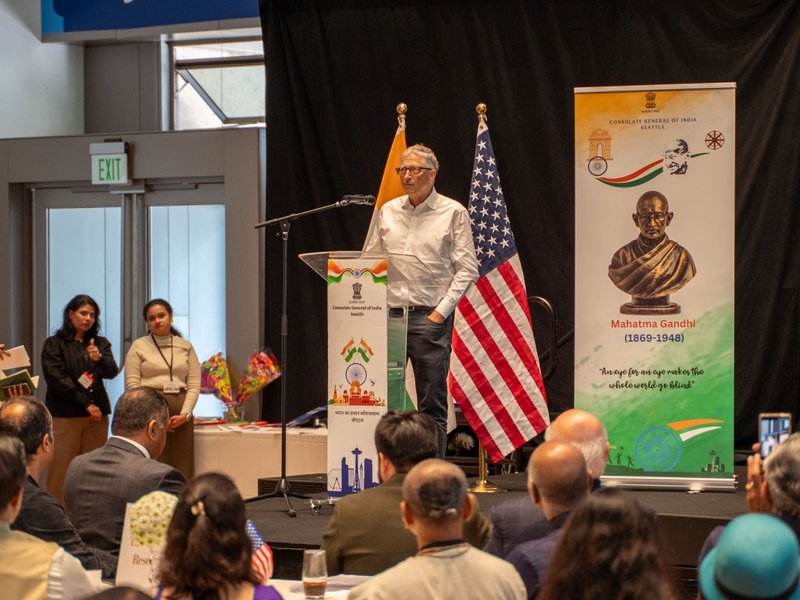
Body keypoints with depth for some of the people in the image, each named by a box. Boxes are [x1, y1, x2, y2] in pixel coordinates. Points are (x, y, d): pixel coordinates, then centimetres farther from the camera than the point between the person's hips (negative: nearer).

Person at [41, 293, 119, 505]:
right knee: (62, 471, -8)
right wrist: (86, 404, -10)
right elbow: (57, 379, -6)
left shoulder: (101, 343, 14)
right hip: (64, 415, -3)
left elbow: (111, 372, 0)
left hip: (97, 415, 3)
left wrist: (99, 358, -22)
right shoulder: (54, 344, 3)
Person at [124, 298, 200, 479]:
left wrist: (185, 414, -8)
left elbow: (194, 385, 8)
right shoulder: (139, 346, 5)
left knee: (181, 470, -2)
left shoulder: (186, 347, 13)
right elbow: (132, 385, -2)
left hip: (179, 417, 3)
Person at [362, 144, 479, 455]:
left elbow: (467, 269, -3)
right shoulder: (387, 211, 13)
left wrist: (441, 312, -10)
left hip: (429, 316, -4)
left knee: (432, 405, -1)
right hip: (387, 315, 4)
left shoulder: (453, 213, 1)